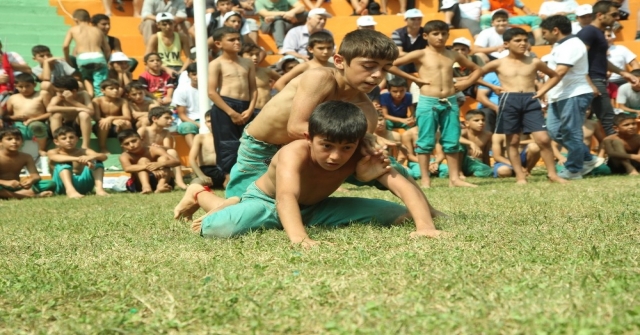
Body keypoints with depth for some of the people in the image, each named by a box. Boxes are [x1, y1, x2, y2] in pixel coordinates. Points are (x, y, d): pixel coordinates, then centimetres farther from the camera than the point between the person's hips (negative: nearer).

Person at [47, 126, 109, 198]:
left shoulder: (82, 152, 7)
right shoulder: (53, 152, 2)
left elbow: (104, 156, -11)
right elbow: (56, 158, -26)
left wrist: (91, 157, -36)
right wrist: (77, 159, -44)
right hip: (63, 185, -3)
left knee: (97, 161, -9)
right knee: (63, 163, -27)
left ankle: (99, 188, -32)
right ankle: (70, 189, -52)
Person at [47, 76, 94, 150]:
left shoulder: (83, 95, -14)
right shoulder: (58, 98, -15)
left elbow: (92, 112, -27)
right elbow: (50, 109, -37)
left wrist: (73, 101, -31)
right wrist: (76, 109, -38)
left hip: (79, 126, 0)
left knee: (84, 114, -30)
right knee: (56, 114, -28)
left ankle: (85, 147, -29)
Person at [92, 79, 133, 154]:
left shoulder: (122, 101, -4)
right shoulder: (97, 101, -9)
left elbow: (128, 117, -17)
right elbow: (97, 118, -19)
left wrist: (111, 118, -33)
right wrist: (116, 120, -34)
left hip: (117, 129, 1)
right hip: (103, 128, -1)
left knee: (127, 123, -29)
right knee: (104, 122, -35)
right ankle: (103, 149, -22)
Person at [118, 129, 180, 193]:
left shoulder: (154, 150, -12)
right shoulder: (125, 156, -12)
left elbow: (177, 162, -22)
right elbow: (127, 168, -36)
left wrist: (159, 164, -42)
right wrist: (147, 167, -49)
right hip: (139, 184, -1)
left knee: (163, 158, -20)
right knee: (143, 160, -21)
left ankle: (161, 185, -43)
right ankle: (146, 187, -44)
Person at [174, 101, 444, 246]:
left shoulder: (361, 157, -23)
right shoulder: (294, 154, -35)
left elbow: (408, 188, -34)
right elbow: (286, 196, -54)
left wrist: (425, 225, -53)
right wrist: (298, 237, -73)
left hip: (313, 208, 7)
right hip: (266, 202, -7)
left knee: (397, 214, -2)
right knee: (222, 228, -39)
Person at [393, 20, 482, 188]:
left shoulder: (453, 55, 11)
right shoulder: (421, 55, -2)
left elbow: (476, 69, 24)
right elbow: (391, 64, -9)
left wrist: (465, 83, 8)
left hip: (450, 102, 4)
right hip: (427, 102, -4)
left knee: (452, 142, 6)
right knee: (426, 142, -1)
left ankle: (454, 178, 12)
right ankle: (425, 179, 4)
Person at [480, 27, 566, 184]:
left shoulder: (534, 62, 10)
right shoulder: (499, 64, 4)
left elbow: (555, 76, 23)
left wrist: (542, 91, 9)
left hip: (531, 101, 1)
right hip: (509, 101, -1)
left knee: (543, 139, -7)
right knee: (513, 141, 3)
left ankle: (552, 173, 5)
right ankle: (520, 175, 12)